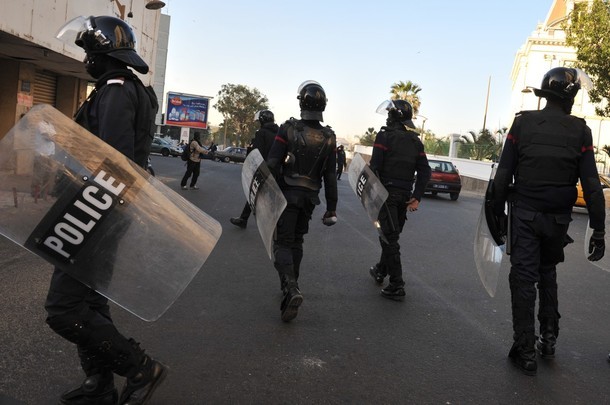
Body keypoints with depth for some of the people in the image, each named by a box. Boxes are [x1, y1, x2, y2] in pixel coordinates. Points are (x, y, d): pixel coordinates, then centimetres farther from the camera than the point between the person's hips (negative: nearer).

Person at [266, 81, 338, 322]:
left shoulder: (288, 129, -11)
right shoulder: (328, 138, -2)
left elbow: (272, 164, -14)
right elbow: (330, 177, -1)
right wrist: (331, 209, 4)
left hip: (287, 194, -3)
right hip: (309, 198, 4)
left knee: (283, 243, -1)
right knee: (296, 241, 19)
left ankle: (291, 289, -22)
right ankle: (290, 285, 29)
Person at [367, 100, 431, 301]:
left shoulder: (385, 135, -8)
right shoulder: (415, 141, 11)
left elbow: (375, 167, -14)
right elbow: (425, 171, 6)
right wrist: (416, 197, 6)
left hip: (387, 192, -6)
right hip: (405, 195, 6)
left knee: (390, 237, -5)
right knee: (391, 234, 20)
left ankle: (396, 286, -7)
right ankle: (381, 271, 37)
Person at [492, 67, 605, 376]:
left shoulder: (523, 122, -4)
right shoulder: (580, 131, -3)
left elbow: (503, 174, -6)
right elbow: (591, 184, -6)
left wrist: (497, 212, 3)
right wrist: (598, 230, -2)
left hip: (524, 214, -1)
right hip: (558, 218, 2)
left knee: (523, 278, 3)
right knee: (547, 274, 21)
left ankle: (525, 351, 5)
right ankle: (548, 339, 24)